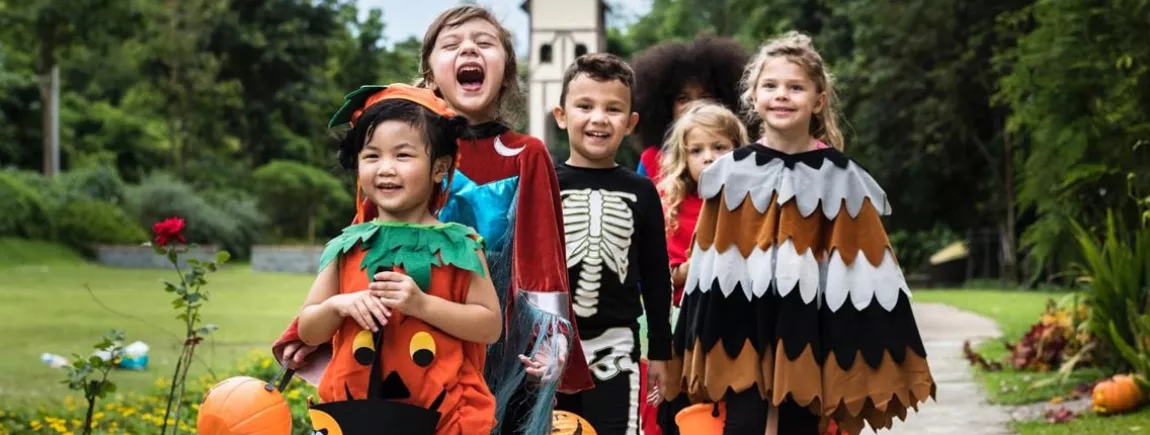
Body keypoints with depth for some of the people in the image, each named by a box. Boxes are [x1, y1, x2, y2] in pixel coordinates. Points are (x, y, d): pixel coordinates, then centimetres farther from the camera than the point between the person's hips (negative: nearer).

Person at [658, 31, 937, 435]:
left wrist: (865, 354, -4)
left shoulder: (841, 179, -2)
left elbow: (864, 271, -1)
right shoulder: (731, 174, 1)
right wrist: (700, 350, 3)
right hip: (743, 331, 0)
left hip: (808, 334, 0)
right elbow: (710, 264, 5)